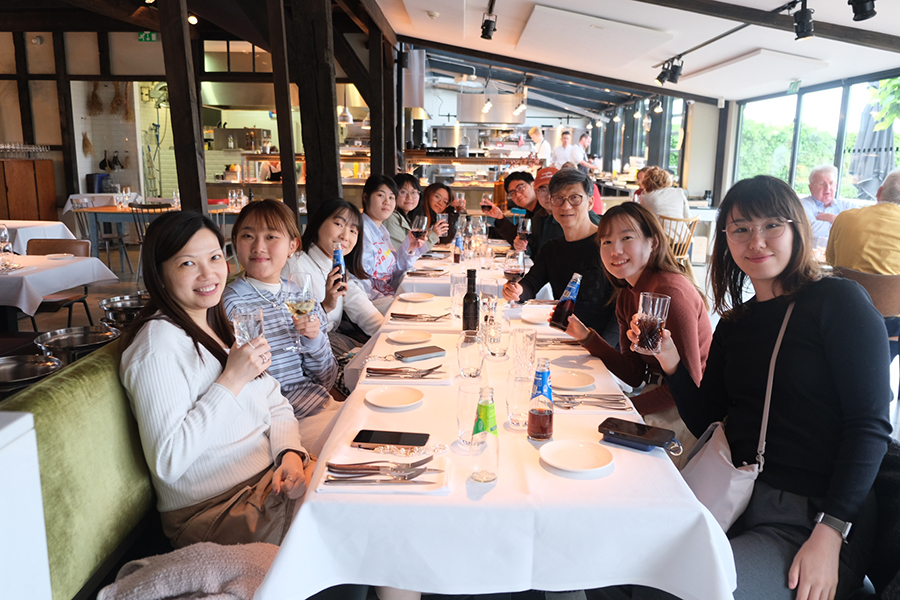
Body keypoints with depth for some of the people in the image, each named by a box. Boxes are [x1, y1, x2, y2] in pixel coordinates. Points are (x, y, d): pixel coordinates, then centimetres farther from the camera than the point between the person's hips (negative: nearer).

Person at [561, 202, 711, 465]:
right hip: (660, 399, 7)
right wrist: (585, 336, -6)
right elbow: (635, 375, 2)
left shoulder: (670, 291, -23)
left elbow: (688, 383, -22)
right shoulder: (626, 297, 4)